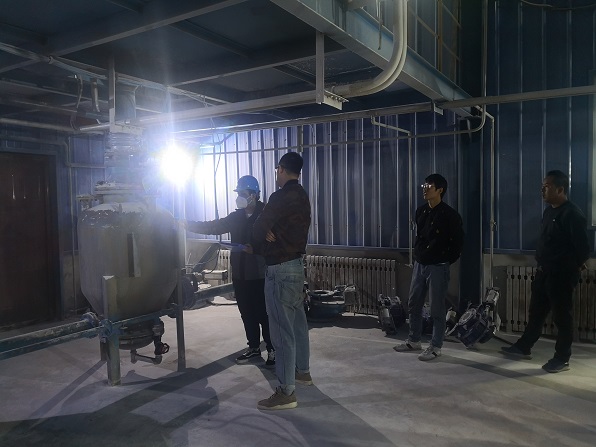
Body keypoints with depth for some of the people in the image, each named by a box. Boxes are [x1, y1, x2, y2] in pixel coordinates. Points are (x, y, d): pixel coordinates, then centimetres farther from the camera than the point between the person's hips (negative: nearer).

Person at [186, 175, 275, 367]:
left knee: (264, 314, -1)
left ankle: (272, 350, 11)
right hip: (240, 274, 6)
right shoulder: (236, 216, 12)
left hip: (260, 274, -6)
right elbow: (213, 227, 12)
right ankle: (254, 348, 26)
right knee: (247, 314, 12)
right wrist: (187, 225, 6)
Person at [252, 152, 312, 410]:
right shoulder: (302, 197, 11)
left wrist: (261, 245, 5)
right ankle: (303, 372, 35)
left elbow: (258, 230, -15)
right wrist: (272, 237, 0)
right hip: (296, 263, 10)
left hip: (280, 269, -10)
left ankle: (286, 392, 2)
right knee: (298, 322, 20)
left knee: (282, 330, -5)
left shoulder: (281, 197, -18)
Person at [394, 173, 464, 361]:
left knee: (437, 309, 2)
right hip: (419, 265, 7)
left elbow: (458, 242, -8)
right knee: (413, 304, 13)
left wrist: (446, 261, -4)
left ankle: (435, 347, 13)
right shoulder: (420, 212, 8)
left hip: (438, 267, -7)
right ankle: (414, 341, 28)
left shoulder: (449, 214, -12)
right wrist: (417, 254, 13)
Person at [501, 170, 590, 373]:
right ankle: (524, 347, 27)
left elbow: (583, 245, -16)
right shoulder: (549, 211, 12)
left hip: (562, 274, -9)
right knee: (536, 312, 16)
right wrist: (541, 263, 15)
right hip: (543, 271, 9)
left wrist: (576, 266, -4)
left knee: (562, 316, 3)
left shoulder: (572, 214, -17)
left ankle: (562, 359, 15)